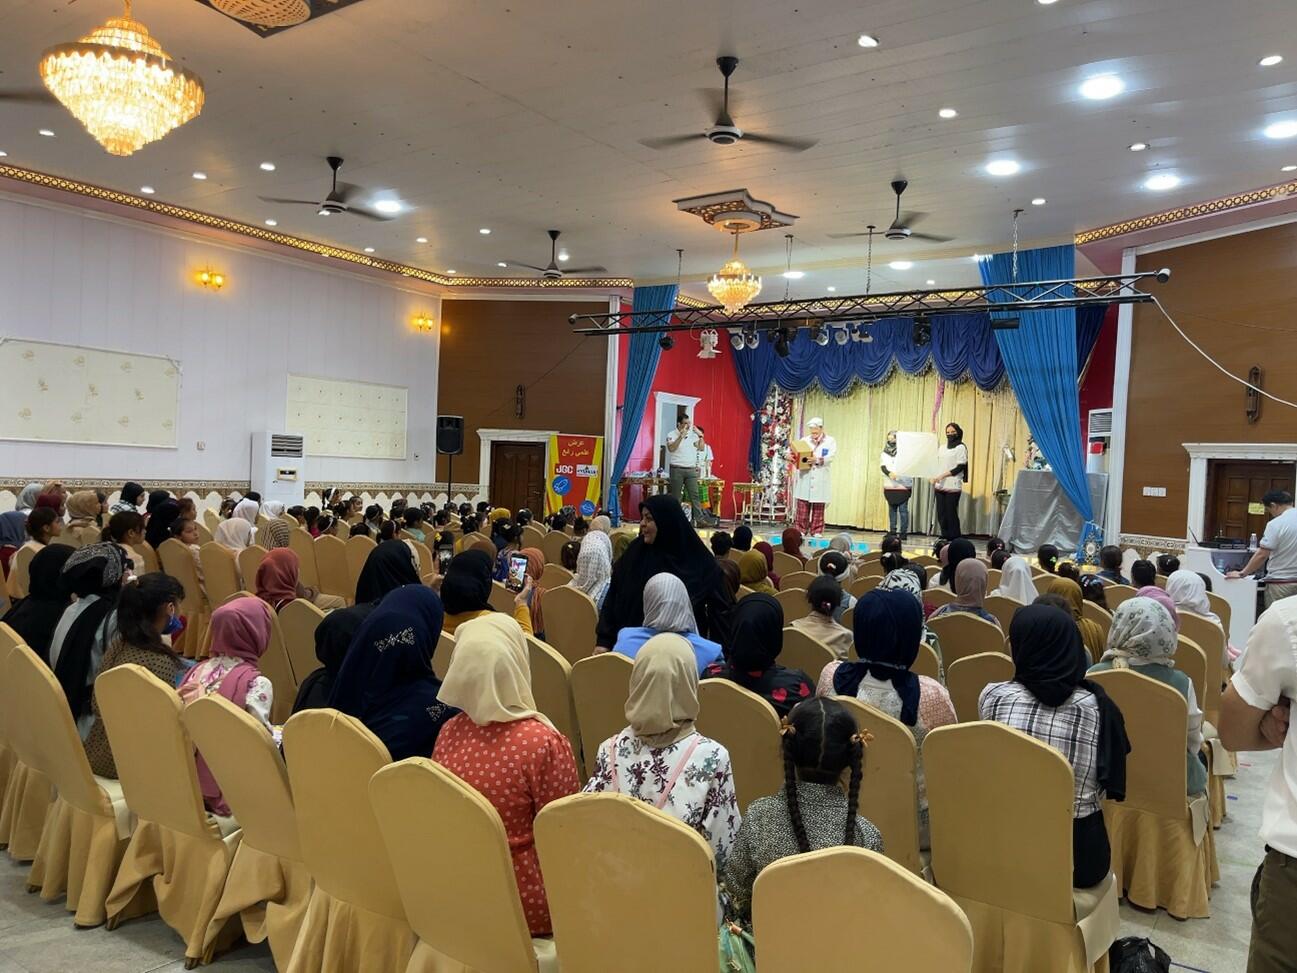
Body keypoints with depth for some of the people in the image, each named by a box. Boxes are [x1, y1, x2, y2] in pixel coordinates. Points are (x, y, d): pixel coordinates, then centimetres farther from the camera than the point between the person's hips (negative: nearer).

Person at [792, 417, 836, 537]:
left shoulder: (830, 441, 8)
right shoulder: (804, 440, 14)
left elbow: (830, 457, -7)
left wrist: (817, 460, -21)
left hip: (820, 479, -1)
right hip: (805, 477, 1)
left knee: (818, 507, 1)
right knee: (802, 505, -1)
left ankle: (816, 531, 8)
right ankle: (800, 529, 5)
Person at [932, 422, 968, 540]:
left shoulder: (960, 448, 0)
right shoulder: (942, 448, 18)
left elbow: (960, 467, -8)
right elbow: (936, 464, 20)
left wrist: (943, 476, -14)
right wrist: (934, 480, 7)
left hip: (953, 486, -6)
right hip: (940, 486, 6)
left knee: (951, 514, -7)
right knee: (941, 515, 4)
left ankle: (954, 540, 0)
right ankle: (945, 538, 11)